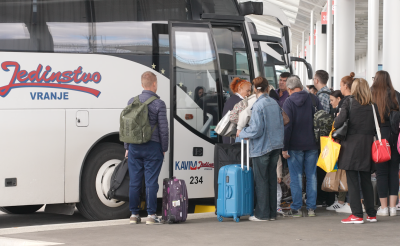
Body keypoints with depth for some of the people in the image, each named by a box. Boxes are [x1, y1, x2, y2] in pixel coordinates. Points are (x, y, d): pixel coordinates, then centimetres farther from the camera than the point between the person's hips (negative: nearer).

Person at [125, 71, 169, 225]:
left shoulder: (132, 102, 6)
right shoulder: (159, 104, -6)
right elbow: (163, 129, -6)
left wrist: (127, 147, 15)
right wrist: (164, 149, 5)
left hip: (134, 147, 4)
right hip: (152, 147, -3)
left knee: (134, 182, 6)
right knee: (151, 182, -2)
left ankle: (134, 215, 10)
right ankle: (151, 215, -2)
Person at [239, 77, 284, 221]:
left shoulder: (258, 106, -16)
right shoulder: (275, 104, 7)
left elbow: (256, 130, -19)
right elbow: (280, 124, 12)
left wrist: (242, 133, -1)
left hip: (262, 147, -7)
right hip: (275, 146, 7)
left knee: (261, 180, -1)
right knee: (272, 179, 12)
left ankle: (262, 214, 2)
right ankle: (272, 213, 15)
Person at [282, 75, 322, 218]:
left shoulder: (288, 102, -8)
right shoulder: (312, 99, 2)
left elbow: (287, 126, -12)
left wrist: (284, 147, -9)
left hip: (295, 145, -3)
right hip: (312, 144, 3)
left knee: (296, 176, 3)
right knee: (312, 175, 9)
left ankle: (297, 208, 3)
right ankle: (311, 207, 9)